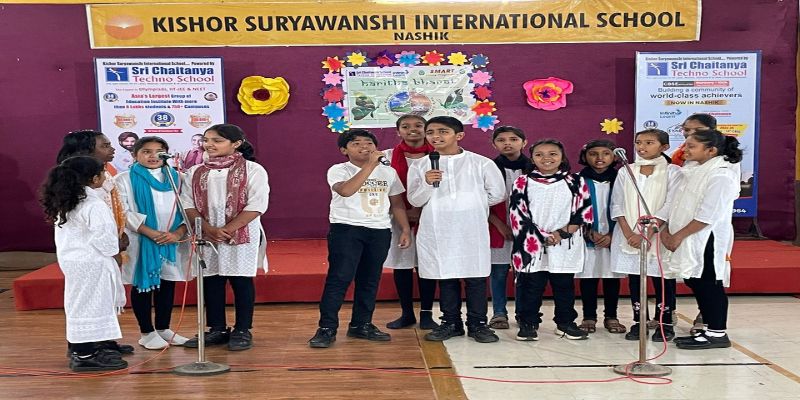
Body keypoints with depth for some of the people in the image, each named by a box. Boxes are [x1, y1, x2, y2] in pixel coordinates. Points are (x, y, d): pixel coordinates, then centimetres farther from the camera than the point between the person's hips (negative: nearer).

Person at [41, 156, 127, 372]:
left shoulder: (64, 203, 9)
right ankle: (86, 355, 5)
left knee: (80, 305, 18)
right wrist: (114, 250, -1)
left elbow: (63, 238, 12)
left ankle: (78, 350, 29)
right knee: (93, 306, -1)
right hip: (91, 263, -9)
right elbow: (104, 237, -20)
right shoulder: (93, 205, -20)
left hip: (71, 260, 10)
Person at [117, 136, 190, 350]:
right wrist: (151, 233, -18)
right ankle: (147, 333, 12)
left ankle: (163, 329, 21)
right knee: (142, 285, 2)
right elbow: (124, 212, -10)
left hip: (172, 241, 3)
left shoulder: (176, 178, 9)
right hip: (140, 241, -3)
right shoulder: (125, 179, 0)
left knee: (167, 283, 9)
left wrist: (178, 233, -12)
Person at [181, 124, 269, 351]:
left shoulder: (252, 170, -4)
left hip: (242, 234, -4)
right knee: (211, 280, 7)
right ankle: (217, 330, 19)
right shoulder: (195, 173, 9)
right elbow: (188, 204, 3)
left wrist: (228, 230, -17)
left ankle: (242, 331, 11)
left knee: (241, 280, 0)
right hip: (205, 235, 4)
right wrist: (208, 229, -13)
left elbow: (256, 205, -11)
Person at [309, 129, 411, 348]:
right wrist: (370, 165, -24)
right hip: (346, 229, -4)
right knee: (339, 278, -9)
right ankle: (327, 328, -4)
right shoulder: (338, 170, -4)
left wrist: (405, 229, 5)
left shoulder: (388, 172, 10)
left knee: (370, 280, 9)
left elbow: (397, 203, 14)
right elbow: (346, 190, -25)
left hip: (380, 231, 5)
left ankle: (361, 325, 21)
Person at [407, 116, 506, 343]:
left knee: (476, 277, 3)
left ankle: (477, 323, 14)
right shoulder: (420, 166, 4)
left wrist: (470, 204, 6)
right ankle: (451, 323, 20)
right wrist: (427, 184, -17)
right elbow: (415, 200, 1)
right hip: (437, 230, 2)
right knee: (445, 277, 8)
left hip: (472, 229, -1)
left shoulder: (480, 163, 0)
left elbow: (496, 194, 5)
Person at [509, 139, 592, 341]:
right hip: (532, 245, -1)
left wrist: (563, 233, -12)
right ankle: (528, 323, 13)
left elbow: (584, 212, 0)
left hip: (566, 246, 1)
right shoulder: (523, 182, 2)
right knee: (531, 286, 3)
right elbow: (518, 214, -4)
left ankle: (565, 323, 22)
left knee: (564, 285, 9)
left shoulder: (575, 182, 5)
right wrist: (543, 236, -11)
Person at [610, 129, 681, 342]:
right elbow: (617, 205, 3)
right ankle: (638, 322, 17)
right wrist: (628, 233, -10)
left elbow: (669, 207, -10)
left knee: (662, 279, 1)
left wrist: (648, 234, -16)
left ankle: (665, 323, 14)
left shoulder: (672, 172, -2)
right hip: (629, 235, 3)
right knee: (634, 277, 7)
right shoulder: (626, 172, 7)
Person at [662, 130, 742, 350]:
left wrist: (678, 236, -16)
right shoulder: (695, 170, 12)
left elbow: (707, 216, -20)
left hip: (707, 240, -9)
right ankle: (710, 329, 24)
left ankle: (717, 334, 10)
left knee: (709, 284, -1)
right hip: (691, 241, 9)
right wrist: (667, 230, 3)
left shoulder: (720, 175, -16)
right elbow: (681, 206, 14)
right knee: (695, 282, 13)